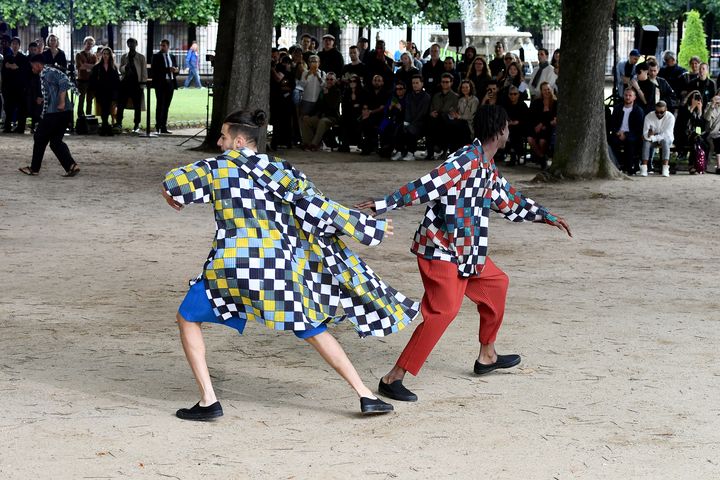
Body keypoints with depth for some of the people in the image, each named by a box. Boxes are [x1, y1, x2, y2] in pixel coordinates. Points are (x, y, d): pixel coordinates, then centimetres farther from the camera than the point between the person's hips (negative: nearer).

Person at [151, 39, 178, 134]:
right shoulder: (156, 56, 1)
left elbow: (176, 70, 20)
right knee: (160, 105, -8)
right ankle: (158, 126, -9)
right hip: (161, 83, -5)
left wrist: (175, 70, -5)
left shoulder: (172, 57, 17)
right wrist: (167, 69, -20)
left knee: (166, 106, 6)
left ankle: (164, 127, 8)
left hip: (170, 83, 5)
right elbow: (154, 69, -12)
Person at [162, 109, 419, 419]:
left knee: (187, 319, 18)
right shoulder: (278, 169, 9)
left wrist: (172, 194, 26)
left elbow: (173, 183, 2)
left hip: (232, 268, -3)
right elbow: (316, 208, 5)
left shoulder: (217, 167, 2)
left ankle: (208, 401, 7)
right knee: (313, 330, 20)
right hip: (279, 268, 3)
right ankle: (366, 396, 15)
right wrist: (366, 227, 10)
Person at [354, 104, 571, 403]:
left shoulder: (489, 168, 14)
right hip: (440, 249, -11)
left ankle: (487, 357, 37)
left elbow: (510, 203, 29)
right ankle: (393, 378, -19)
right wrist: (383, 205, -30)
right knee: (442, 311, -18)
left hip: (464, 250, 11)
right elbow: (427, 186, -25)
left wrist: (548, 217, 35)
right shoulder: (467, 160, -19)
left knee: (495, 283, 24)